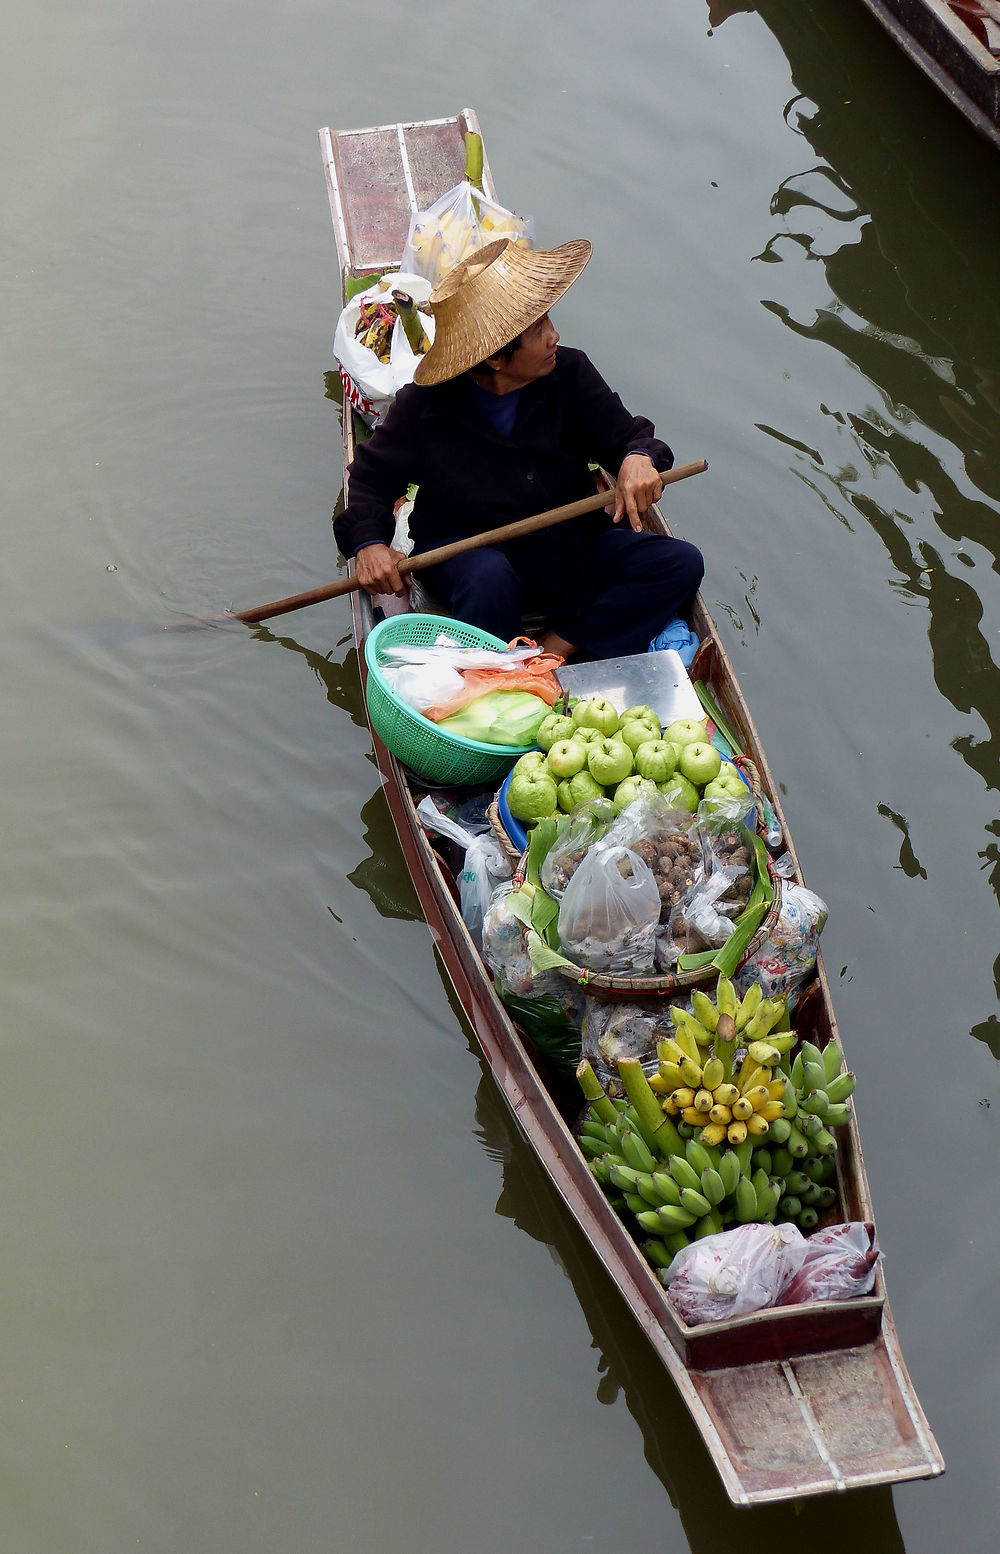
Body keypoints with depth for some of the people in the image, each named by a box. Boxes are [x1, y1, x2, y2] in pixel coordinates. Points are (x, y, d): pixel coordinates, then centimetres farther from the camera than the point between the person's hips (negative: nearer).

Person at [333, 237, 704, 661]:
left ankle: (554, 651, -26)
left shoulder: (570, 374, -4)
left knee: (682, 563, -17)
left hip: (571, 550, 4)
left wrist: (639, 457, -23)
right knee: (489, 578, -40)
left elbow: (625, 433, 3)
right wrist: (369, 542, -19)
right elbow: (373, 474, 0)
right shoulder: (425, 404, -10)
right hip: (466, 553, -3)